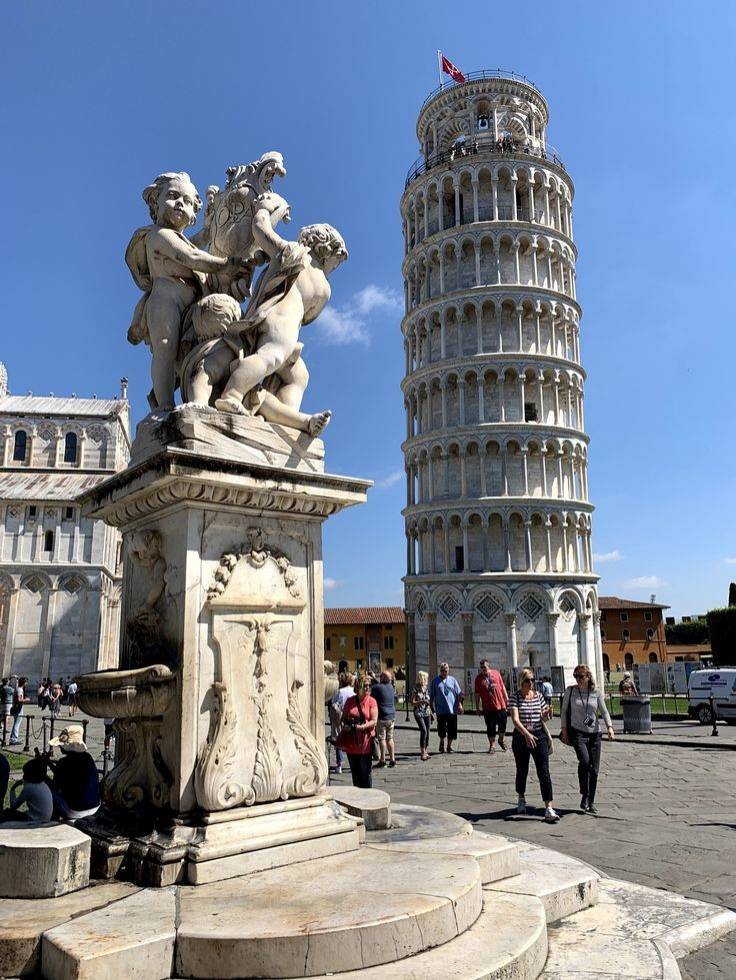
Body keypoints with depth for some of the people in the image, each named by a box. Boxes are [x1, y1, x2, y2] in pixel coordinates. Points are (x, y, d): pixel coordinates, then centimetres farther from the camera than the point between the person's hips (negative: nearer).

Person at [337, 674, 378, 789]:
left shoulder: (371, 701, -1)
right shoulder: (349, 701, 8)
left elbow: (374, 721, -7)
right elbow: (344, 718, 15)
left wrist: (362, 727, -22)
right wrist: (345, 726, -6)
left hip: (365, 743, -3)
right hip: (351, 744, 3)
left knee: (365, 773, -1)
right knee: (355, 774, 12)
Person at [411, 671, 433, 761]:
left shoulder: (427, 688, 9)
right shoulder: (416, 689, -7)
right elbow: (412, 703, -7)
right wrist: (421, 701, -18)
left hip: (427, 713, 6)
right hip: (418, 713, -6)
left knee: (427, 733, 5)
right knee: (424, 731, -17)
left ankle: (425, 751, 15)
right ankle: (423, 752, -14)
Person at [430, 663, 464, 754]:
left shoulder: (452, 680, 10)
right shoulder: (435, 681, 6)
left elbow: (459, 693, 9)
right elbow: (431, 696, 8)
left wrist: (460, 704, -1)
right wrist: (432, 707, 4)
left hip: (452, 710, 1)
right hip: (440, 710, -1)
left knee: (452, 729, 3)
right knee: (441, 728, -3)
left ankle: (449, 746, 20)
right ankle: (441, 742, 25)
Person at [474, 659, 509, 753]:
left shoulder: (496, 673, 2)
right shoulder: (479, 678, -2)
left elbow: (502, 687, 9)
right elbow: (477, 694, -1)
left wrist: (507, 699, 8)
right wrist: (477, 708, -2)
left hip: (501, 705, 2)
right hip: (488, 708, -2)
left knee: (503, 724, 10)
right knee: (490, 727, 2)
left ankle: (501, 740, 35)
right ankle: (491, 746, 15)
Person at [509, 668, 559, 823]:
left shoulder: (538, 696, 5)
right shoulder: (515, 697, -7)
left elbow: (543, 718, 13)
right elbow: (515, 719, -20)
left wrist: (547, 713, -10)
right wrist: (526, 734, -34)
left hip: (539, 736, 2)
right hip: (521, 737, -2)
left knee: (544, 772, -9)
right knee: (522, 771, 14)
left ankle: (548, 809, -10)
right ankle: (521, 800, 39)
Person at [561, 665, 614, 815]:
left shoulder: (596, 693, 4)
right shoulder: (570, 691, 1)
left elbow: (604, 712, 5)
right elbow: (564, 710, 7)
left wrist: (610, 727, -11)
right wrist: (564, 729, 0)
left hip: (594, 734, 2)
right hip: (577, 732, -2)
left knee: (594, 769, 3)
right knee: (584, 760, -26)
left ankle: (591, 803, 18)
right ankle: (584, 795, -9)